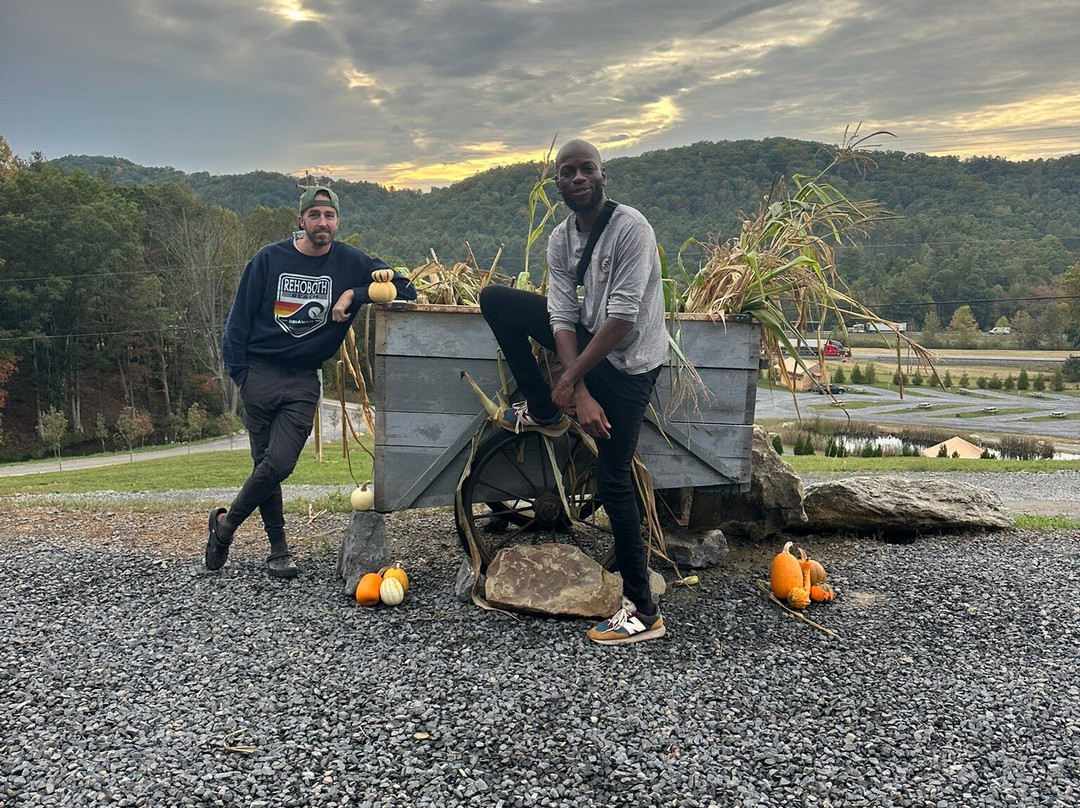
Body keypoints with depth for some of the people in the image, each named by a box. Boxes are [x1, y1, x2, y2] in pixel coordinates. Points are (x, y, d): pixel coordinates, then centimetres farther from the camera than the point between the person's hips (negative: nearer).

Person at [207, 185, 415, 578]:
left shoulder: (350, 262, 1)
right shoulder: (269, 259, 0)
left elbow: (405, 289, 0)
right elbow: (240, 317, 5)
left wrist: (354, 295, -12)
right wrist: (239, 371, -1)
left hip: (303, 381, 0)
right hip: (260, 373, 0)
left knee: (279, 463, -11)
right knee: (265, 462, 3)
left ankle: (225, 525, 13)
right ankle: (279, 550, 17)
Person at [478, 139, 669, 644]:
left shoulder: (630, 228, -20)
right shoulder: (560, 240, 1)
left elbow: (623, 318, -25)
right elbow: (563, 317, -7)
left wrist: (572, 378, -19)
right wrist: (580, 396, -18)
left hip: (629, 360, -7)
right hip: (589, 338, 7)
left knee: (612, 479, -9)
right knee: (494, 300, 2)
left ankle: (643, 612, 1)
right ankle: (544, 413, 11)